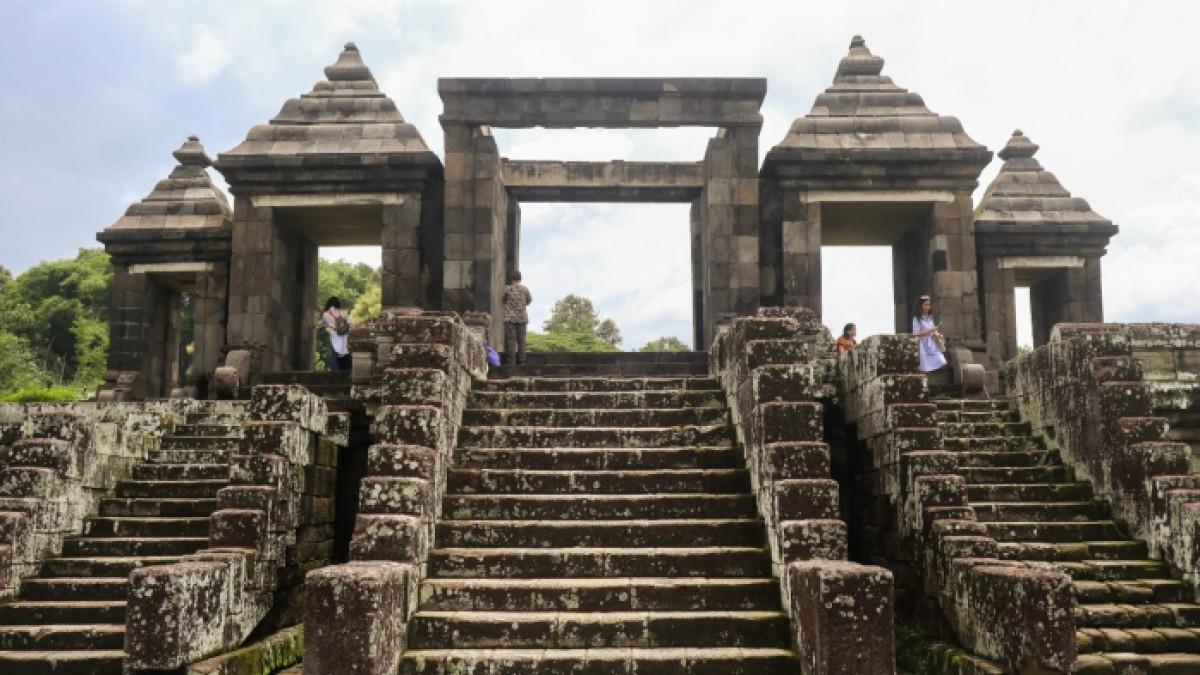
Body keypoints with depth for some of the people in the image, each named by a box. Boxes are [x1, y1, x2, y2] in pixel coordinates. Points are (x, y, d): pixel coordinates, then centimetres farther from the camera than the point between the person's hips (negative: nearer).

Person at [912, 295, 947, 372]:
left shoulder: (930, 317, 11)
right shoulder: (916, 318, -9)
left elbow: (933, 332, 18)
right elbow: (916, 334, -17)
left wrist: (937, 335, -5)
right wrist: (930, 330, -23)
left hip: (933, 346, 7)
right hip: (923, 347, -6)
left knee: (941, 365, -6)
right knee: (925, 370, -7)